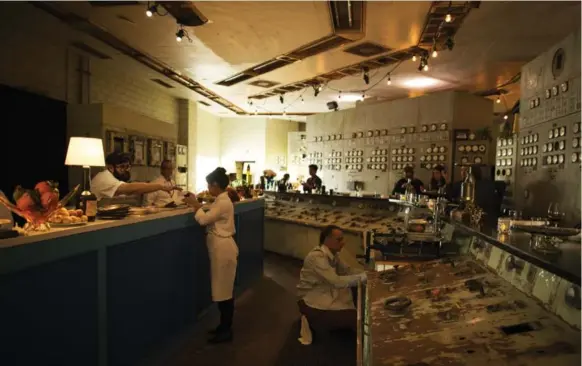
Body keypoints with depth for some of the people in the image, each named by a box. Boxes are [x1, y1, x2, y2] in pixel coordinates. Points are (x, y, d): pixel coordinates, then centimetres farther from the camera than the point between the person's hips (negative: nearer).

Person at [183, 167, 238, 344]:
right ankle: (224, 326, 29)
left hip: (223, 249, -10)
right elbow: (209, 218, 12)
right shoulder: (221, 200, 13)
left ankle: (227, 331, 12)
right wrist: (196, 204, 3)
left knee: (224, 291, 0)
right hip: (220, 248, 10)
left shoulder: (223, 202, -19)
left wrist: (195, 204, -8)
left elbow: (204, 219, -21)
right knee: (222, 290, 17)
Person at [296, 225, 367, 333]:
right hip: (312, 302, -9)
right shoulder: (317, 257, -27)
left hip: (326, 293, 9)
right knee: (353, 318, -15)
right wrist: (364, 276, -26)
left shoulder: (332, 254, 2)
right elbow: (337, 282, -32)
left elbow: (347, 271, 8)